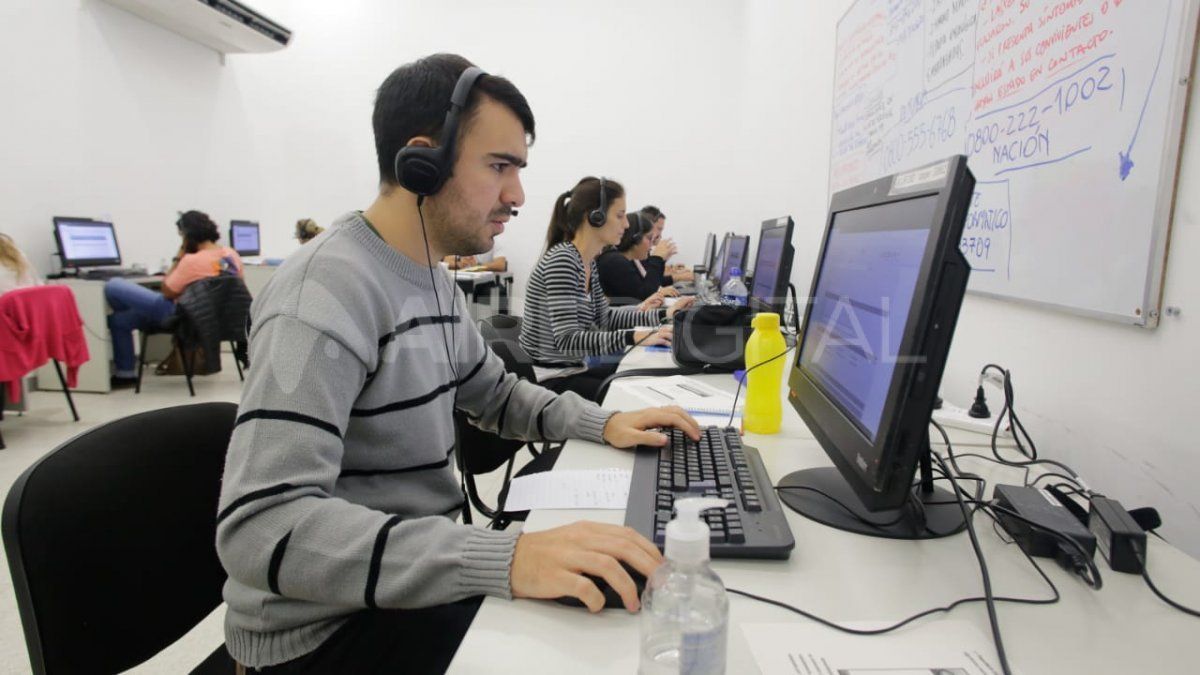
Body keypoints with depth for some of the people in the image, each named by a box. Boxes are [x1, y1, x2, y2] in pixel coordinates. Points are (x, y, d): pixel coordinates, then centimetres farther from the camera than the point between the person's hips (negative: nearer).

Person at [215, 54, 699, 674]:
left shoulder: (433, 281, 5)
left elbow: (496, 395, 15)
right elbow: (261, 528, -33)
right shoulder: (324, 293, -25)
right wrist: (504, 560, -41)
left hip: (414, 573, 8)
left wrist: (603, 423, -2)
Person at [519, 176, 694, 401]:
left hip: (572, 370, 9)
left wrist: (664, 314, 9)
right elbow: (567, 340, -28)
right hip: (549, 380, -9)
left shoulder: (589, 263, 7)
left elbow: (604, 317, 17)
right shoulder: (561, 260, -21)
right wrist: (634, 337, -36)